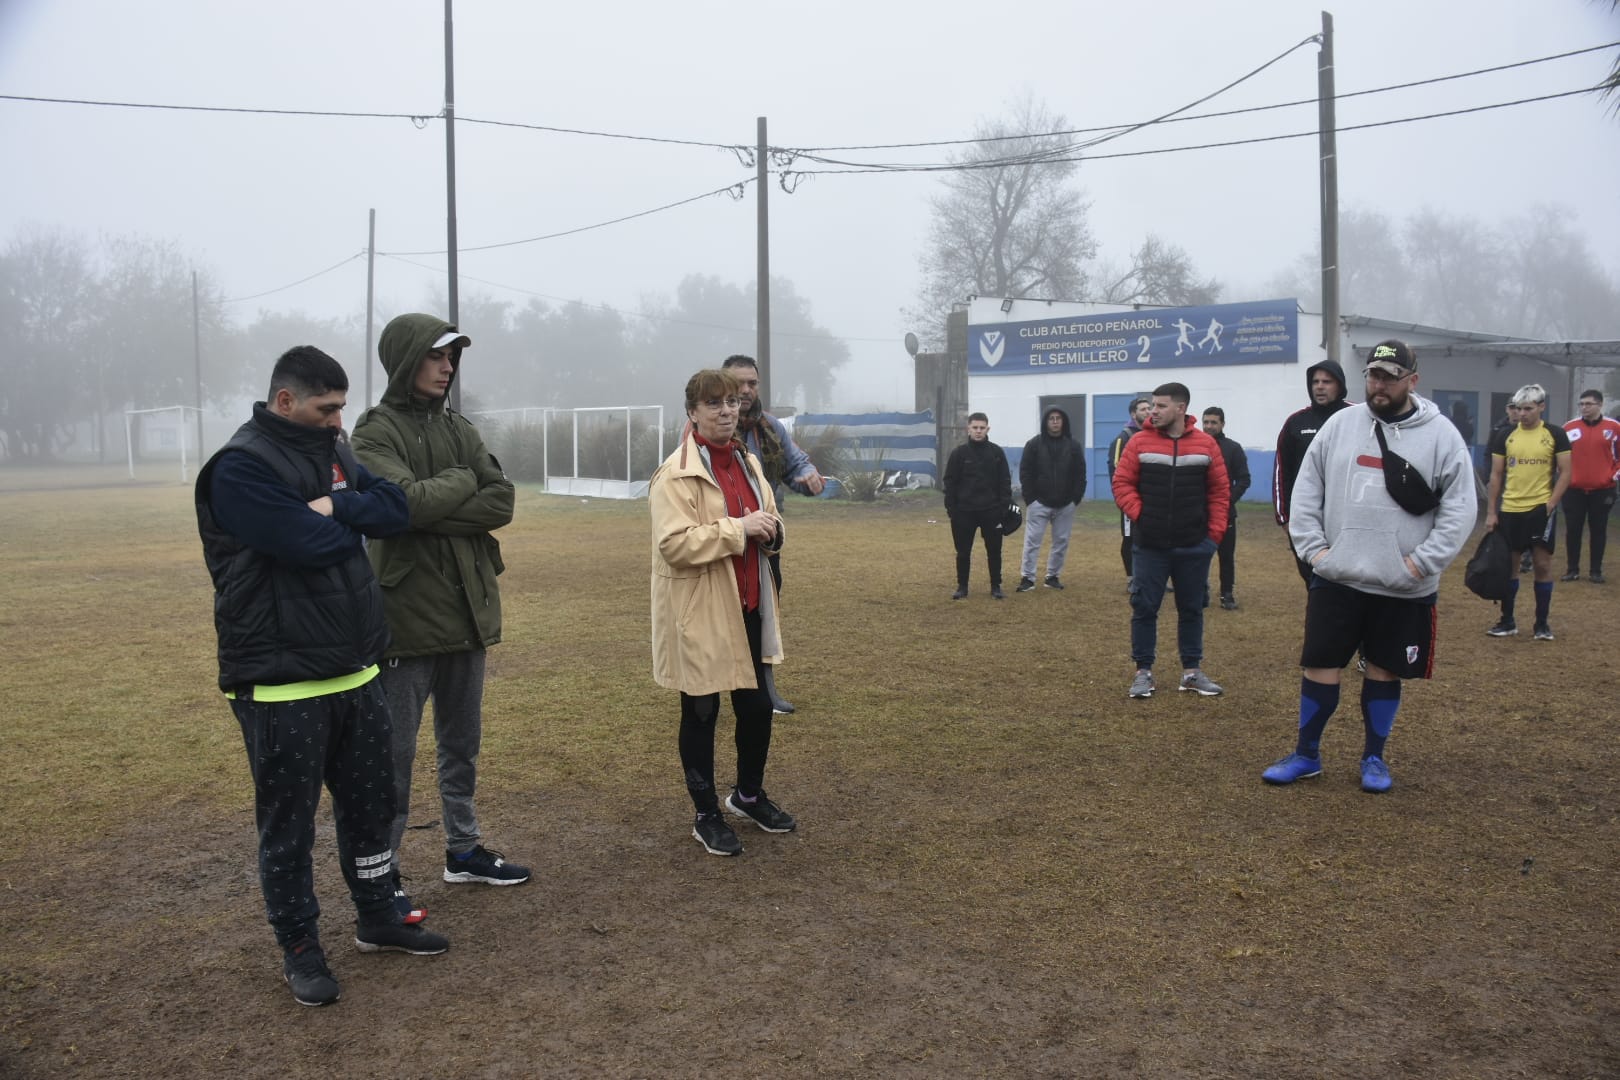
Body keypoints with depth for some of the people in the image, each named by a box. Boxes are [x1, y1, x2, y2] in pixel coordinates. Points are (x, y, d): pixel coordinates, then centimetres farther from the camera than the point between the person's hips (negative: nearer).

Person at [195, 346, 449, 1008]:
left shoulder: (334, 453, 11)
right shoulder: (240, 467, -15)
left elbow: (395, 510, 0)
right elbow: (308, 542, -26)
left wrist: (334, 506, -17)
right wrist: (351, 518, -6)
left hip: (354, 672, 8)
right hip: (281, 684, -8)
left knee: (370, 803, 18)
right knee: (288, 822, 6)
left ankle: (377, 918, 35)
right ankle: (299, 948, 23)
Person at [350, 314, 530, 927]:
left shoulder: (459, 430, 11)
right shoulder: (376, 431, -7)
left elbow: (502, 501, -2)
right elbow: (406, 500, -23)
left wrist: (435, 513, -14)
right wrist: (462, 482, -7)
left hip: (467, 610, 6)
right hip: (408, 612, -6)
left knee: (462, 741, 17)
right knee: (396, 753, 3)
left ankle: (463, 850, 30)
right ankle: (383, 873, 14)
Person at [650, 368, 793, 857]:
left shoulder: (747, 462, 11)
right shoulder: (676, 474, -15)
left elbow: (767, 529, 20)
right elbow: (674, 543, -25)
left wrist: (770, 529, -4)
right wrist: (739, 529, -25)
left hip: (747, 606, 7)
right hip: (699, 613, -7)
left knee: (757, 705, 16)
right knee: (701, 712, 7)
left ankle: (748, 795, 39)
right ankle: (706, 815, 24)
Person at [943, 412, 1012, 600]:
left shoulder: (997, 452, 2)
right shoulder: (959, 453, -1)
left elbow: (1005, 481, 4)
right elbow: (950, 482, 1)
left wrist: (1004, 507, -3)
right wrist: (950, 508, -4)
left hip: (991, 511, 1)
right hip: (964, 511, -1)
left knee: (994, 550, 7)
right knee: (963, 551, 6)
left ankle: (996, 586, 18)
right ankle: (962, 587, 18)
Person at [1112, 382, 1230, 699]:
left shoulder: (1206, 444, 1)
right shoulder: (1139, 442, -2)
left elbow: (1220, 491, 6)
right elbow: (1122, 483, 1)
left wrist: (1215, 531, 1)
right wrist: (1139, 515, -9)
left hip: (1194, 546, 1)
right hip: (1150, 545, -1)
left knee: (1192, 609, 10)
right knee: (1144, 608, 1)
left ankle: (1192, 671, 22)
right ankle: (1143, 671, 12)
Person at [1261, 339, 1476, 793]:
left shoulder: (1441, 435, -4)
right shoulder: (1340, 423, 2)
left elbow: (1459, 508, -5)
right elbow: (1306, 488, 6)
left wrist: (1421, 561, -12)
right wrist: (1312, 547, -3)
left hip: (1403, 588, -1)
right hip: (1336, 579, 1)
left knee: (1384, 671, 11)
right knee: (1320, 666, 5)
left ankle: (1374, 758, 27)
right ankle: (1306, 755, 20)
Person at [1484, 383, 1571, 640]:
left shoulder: (1555, 435, -1)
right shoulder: (1505, 437, 5)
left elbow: (1565, 472, 0)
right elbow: (1496, 475, 8)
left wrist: (1551, 503, -11)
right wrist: (1491, 511, 3)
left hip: (1541, 509, -2)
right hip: (1510, 510, 2)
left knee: (1542, 565, 1)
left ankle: (1542, 624, 12)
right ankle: (1507, 621, 16)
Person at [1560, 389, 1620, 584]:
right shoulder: (1570, 427, 2)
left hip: (1602, 490, -1)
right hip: (1574, 489, 1)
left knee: (1599, 531, 5)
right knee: (1574, 530, 5)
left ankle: (1595, 571, 13)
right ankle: (1573, 569, 15)